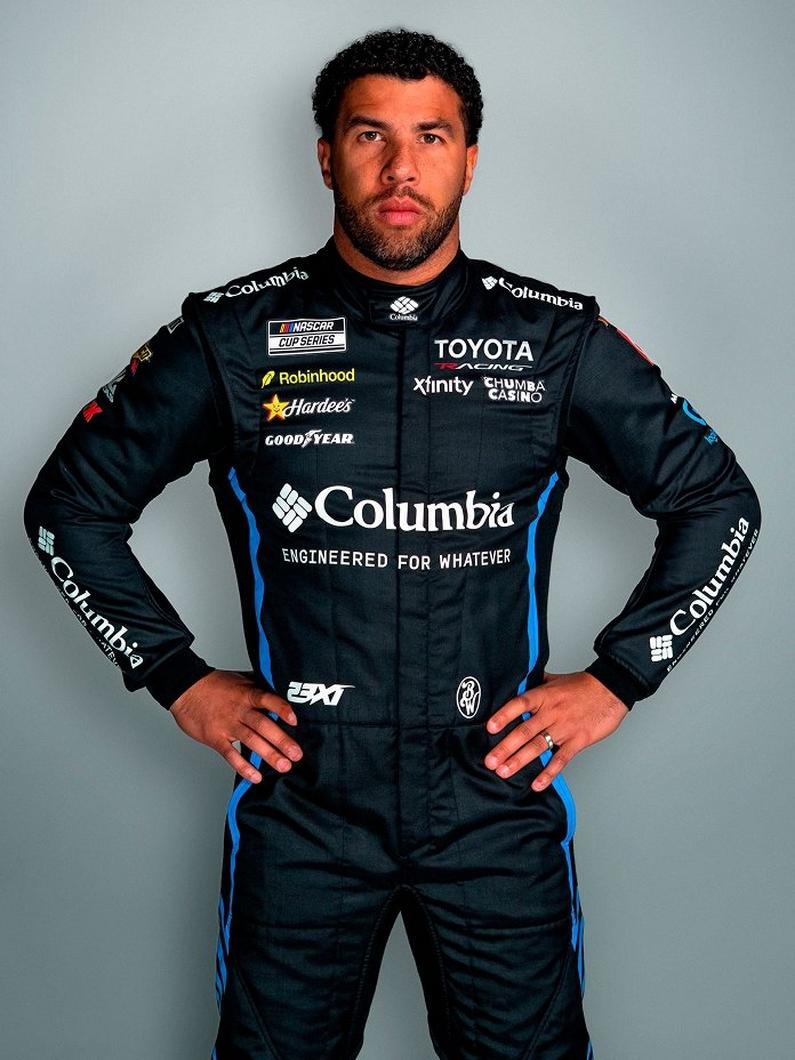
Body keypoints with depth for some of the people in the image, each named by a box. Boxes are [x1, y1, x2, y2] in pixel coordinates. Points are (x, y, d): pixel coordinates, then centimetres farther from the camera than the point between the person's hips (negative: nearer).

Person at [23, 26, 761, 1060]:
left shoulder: (560, 338, -1)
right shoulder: (232, 336, -2)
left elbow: (719, 499, 8)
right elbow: (69, 505, 7)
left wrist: (617, 678, 1)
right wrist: (179, 680, 1)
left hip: (500, 801, 1)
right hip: (301, 805, 0)